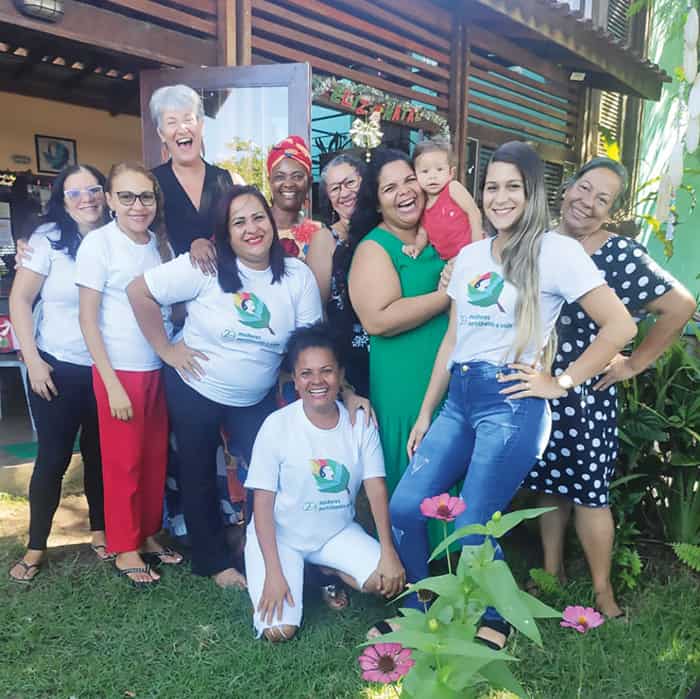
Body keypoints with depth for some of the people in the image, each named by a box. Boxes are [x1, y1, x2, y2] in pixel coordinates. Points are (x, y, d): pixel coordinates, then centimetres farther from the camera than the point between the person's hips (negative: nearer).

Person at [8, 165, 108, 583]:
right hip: (58, 368, -2)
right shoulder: (49, 238, -7)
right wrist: (33, 360, -10)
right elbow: (20, 300, -5)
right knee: (53, 457, 6)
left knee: (99, 453, 14)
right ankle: (36, 547, 23)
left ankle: (100, 530, 33)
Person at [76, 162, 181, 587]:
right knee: (123, 462, 6)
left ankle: (149, 534, 30)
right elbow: (88, 319, -10)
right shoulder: (99, 244, -9)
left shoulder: (161, 245, 5)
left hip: (160, 368, 5)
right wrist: (113, 384, -13)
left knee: (156, 458, 12)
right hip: (120, 370, -5)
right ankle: (125, 548, 22)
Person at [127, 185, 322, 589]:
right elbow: (140, 292, -14)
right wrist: (166, 349, -13)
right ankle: (214, 562, 35)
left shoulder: (298, 276, -10)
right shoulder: (204, 268, -19)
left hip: (256, 398, 2)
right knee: (200, 477, 13)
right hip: (196, 390, -1)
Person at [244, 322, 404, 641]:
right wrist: (274, 573, -19)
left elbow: (376, 489, -8)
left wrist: (388, 552, -16)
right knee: (280, 630, -17)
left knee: (391, 582, -17)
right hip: (281, 535, -2)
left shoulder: (360, 422, -11)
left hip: (337, 532, 3)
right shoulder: (277, 425, -18)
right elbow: (263, 504, -15)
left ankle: (326, 574, 10)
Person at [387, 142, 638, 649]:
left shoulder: (555, 250, -5)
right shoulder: (469, 255, 14)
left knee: (472, 529, -3)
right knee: (405, 508, 1)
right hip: (458, 399, 6)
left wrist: (560, 383, -6)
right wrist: (425, 412, 14)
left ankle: (495, 623, 26)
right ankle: (419, 612, 26)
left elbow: (620, 326, -8)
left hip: (511, 402, -6)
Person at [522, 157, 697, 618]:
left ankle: (603, 593, 21)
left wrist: (635, 363, -8)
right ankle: (552, 571, 34)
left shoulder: (620, 253, -11)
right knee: (548, 481, 16)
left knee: (588, 491, 4)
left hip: (584, 396, -5)